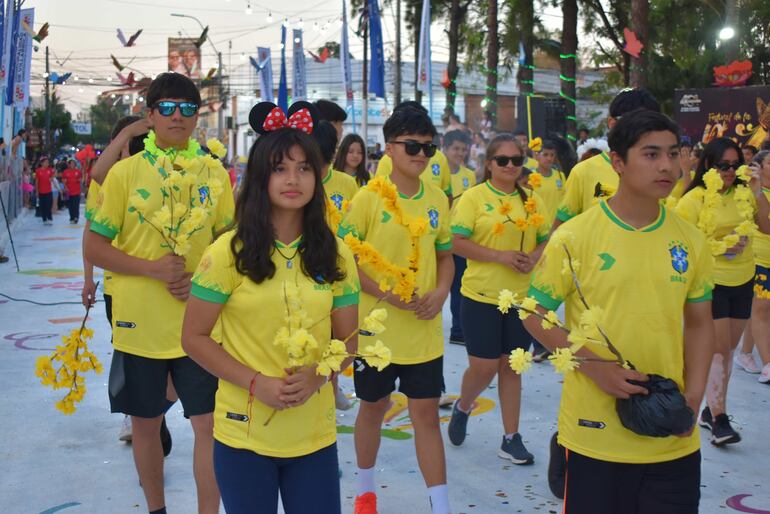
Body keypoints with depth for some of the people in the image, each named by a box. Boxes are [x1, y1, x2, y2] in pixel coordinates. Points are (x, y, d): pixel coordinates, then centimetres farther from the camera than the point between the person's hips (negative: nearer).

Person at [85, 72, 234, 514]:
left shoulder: (214, 172, 2)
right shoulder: (125, 172, -3)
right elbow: (95, 248, -2)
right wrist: (154, 268, -16)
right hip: (141, 323, 0)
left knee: (210, 423, -1)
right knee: (147, 423, 13)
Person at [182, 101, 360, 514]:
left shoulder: (335, 254, 2)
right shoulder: (230, 251, -8)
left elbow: (348, 339, 7)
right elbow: (194, 338, -5)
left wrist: (316, 375, -13)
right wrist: (255, 383, -16)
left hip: (315, 434, 3)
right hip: (243, 434, -2)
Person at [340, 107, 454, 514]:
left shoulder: (437, 199, 3)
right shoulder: (369, 198, -10)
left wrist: (441, 292, -7)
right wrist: (384, 291, -20)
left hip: (424, 330, 3)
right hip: (376, 327, -2)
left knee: (426, 413, 5)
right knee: (374, 407, 15)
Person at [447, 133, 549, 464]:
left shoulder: (532, 200, 7)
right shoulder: (474, 197, -6)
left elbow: (547, 240, 12)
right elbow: (457, 243, -11)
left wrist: (534, 258, -9)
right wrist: (500, 255, -19)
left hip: (522, 297, 4)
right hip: (482, 296, -4)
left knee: (512, 366, 11)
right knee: (484, 367, -1)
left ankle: (511, 438, 21)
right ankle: (462, 408, 32)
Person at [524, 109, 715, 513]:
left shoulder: (690, 241, 2)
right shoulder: (574, 237, -10)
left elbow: (699, 324, 11)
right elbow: (534, 314, -4)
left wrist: (694, 395, -2)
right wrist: (594, 364, -15)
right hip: (594, 433, -3)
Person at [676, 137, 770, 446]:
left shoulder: (742, 195, 5)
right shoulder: (694, 199, -10)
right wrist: (719, 247, -22)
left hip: (743, 281, 6)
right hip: (711, 281, -6)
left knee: (728, 348, 12)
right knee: (719, 348, -8)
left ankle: (711, 410, 24)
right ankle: (719, 419, -3)